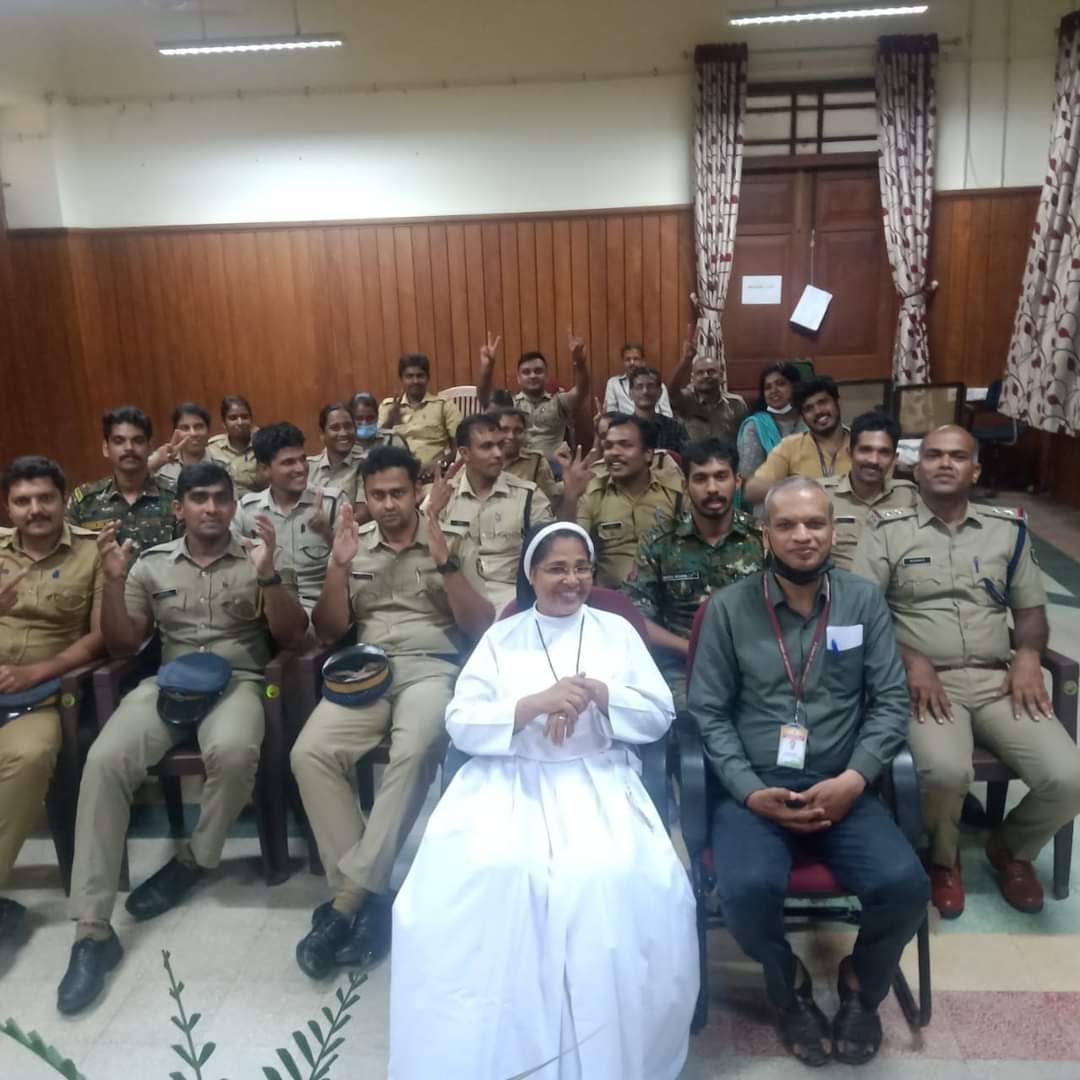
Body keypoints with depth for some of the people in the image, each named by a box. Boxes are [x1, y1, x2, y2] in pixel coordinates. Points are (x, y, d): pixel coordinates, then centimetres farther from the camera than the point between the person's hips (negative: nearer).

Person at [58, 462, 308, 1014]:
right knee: (105, 759, -26)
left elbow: (291, 637, -1)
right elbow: (122, 645, 11)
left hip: (236, 680, -2)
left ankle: (192, 860, -4)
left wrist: (268, 575, -17)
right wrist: (113, 581, -5)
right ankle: (93, 930, -20)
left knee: (233, 752, -36)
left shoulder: (255, 559, 6)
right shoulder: (152, 564, 12)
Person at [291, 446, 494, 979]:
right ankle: (368, 895, -17)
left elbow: (480, 627, 1)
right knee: (310, 753, -25)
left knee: (414, 752, -34)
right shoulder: (354, 544, 16)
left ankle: (349, 897, -25)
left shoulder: (450, 541, 9)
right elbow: (328, 632, 12)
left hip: (432, 668, -3)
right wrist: (338, 566, -2)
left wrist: (445, 563, -11)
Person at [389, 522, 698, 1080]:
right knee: (474, 877, -29)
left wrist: (597, 692, -11)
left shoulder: (617, 630, 11)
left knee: (617, 883, -29)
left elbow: (660, 716, 6)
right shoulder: (500, 637, 9)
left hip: (598, 783, 0)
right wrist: (538, 703, -15)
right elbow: (460, 724, -1)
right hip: (510, 783, 0)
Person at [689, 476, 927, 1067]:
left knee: (904, 885, -22)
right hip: (753, 790, -1)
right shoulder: (729, 607, 0)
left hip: (841, 788, 2)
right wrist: (751, 791, -13)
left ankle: (861, 984, 14)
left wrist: (853, 780, -12)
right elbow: (707, 712, -1)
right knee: (746, 889, -28)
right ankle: (789, 987, 9)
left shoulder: (864, 600, 5)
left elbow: (891, 702, 3)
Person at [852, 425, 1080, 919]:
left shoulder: (1008, 528, 14)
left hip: (997, 679, 4)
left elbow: (1031, 609, 18)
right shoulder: (888, 530, 3)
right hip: (926, 681, -3)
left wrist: (1028, 655, -4)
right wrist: (910, 660, -17)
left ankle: (1010, 848, 18)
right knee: (946, 771, -32)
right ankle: (943, 858, 5)